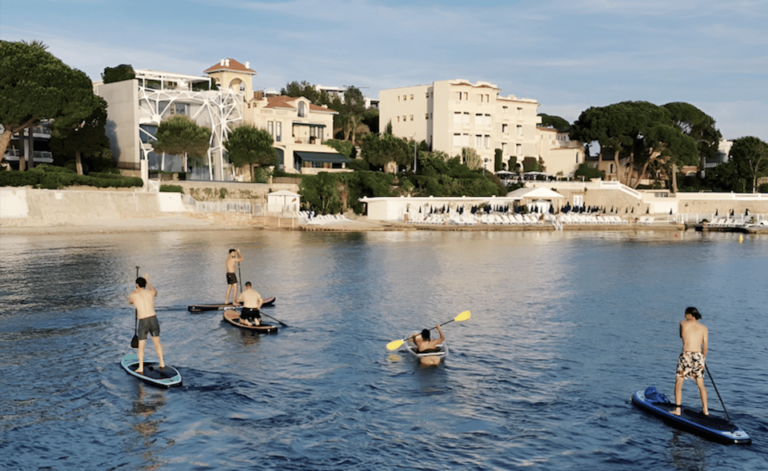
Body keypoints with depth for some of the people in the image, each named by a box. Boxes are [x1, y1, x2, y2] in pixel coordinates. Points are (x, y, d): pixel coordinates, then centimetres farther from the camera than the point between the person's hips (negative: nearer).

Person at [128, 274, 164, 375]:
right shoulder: (151, 292, 5)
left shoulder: (133, 295, 0)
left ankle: (140, 368, 10)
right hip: (153, 319, 2)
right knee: (157, 342, 19)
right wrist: (147, 282, 44)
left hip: (143, 322, -2)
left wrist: (136, 290, 41)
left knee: (141, 346, 9)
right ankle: (162, 363, 24)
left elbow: (130, 301, 27)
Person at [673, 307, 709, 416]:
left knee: (678, 383, 6)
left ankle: (677, 410, 2)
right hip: (698, 356, 3)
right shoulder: (704, 328, 6)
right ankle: (705, 410, 20)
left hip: (686, 355, -3)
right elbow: (705, 346, 4)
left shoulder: (683, 323, 1)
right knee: (701, 385, 16)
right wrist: (703, 358, 16)